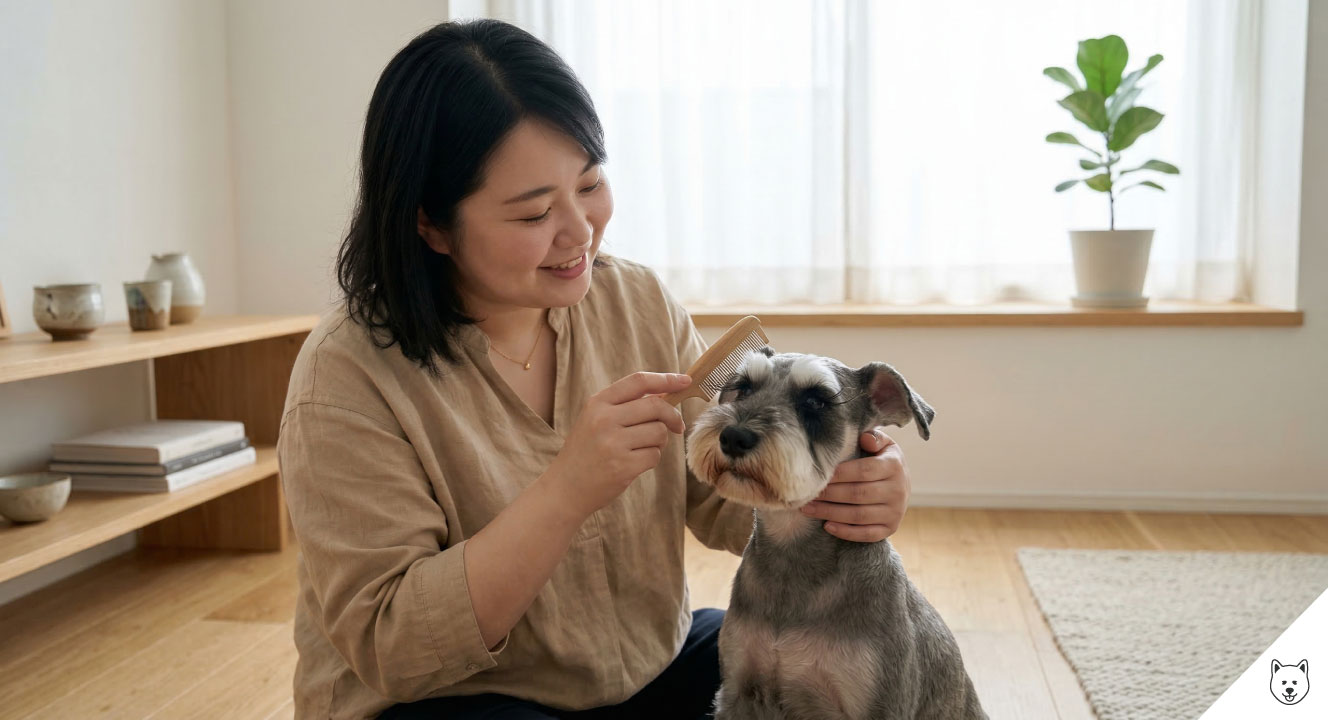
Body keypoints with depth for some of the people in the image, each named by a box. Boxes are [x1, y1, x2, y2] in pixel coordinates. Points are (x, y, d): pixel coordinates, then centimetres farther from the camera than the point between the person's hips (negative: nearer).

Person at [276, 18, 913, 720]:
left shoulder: (642, 304, -4)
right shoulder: (348, 375, -20)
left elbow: (721, 499, -4)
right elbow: (388, 646, -23)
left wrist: (844, 493, -26)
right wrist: (568, 490, -35)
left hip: (652, 663, 5)